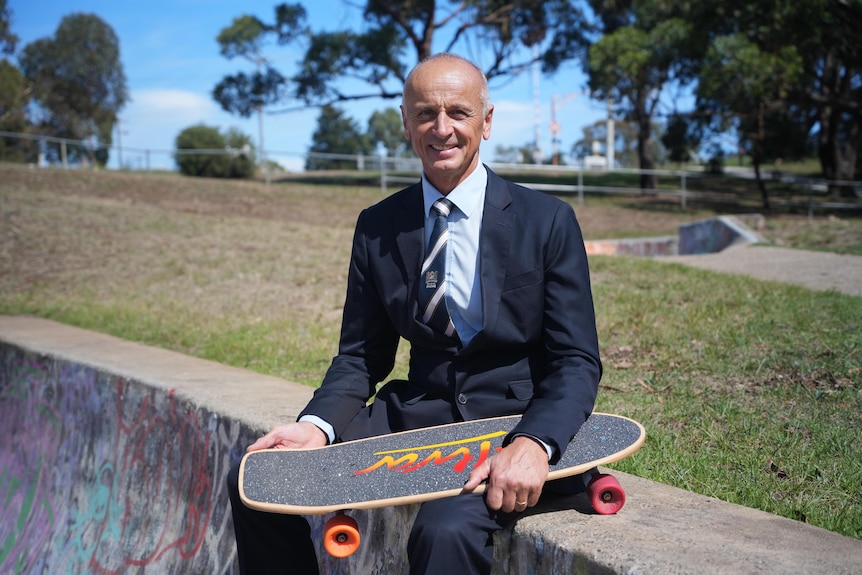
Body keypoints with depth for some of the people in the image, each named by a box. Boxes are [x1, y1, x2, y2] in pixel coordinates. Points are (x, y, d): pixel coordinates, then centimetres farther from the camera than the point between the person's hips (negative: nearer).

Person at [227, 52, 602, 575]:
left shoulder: (549, 221, -5)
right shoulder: (377, 227, 5)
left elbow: (577, 362, -8)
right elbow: (360, 356, 8)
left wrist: (533, 444, -28)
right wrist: (315, 426, -12)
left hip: (514, 421, -4)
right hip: (415, 412, 4)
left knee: (446, 530, -34)